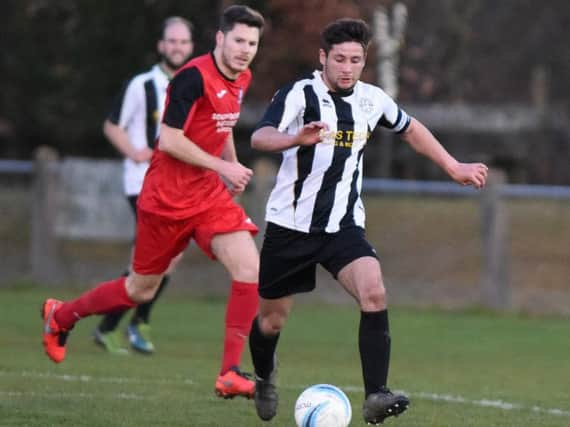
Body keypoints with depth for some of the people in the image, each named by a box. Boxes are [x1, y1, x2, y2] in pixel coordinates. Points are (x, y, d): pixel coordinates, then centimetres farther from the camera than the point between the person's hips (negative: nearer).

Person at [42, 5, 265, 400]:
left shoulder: (241, 80, 6)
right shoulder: (194, 77, -20)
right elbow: (169, 141, -23)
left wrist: (233, 168, 9)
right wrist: (222, 166, -21)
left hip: (209, 194, 7)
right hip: (167, 199, -7)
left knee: (249, 268, -14)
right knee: (142, 289, 7)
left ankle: (231, 374, -10)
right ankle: (60, 315, 33)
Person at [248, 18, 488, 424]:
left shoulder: (372, 100, 1)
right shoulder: (300, 94, -14)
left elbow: (411, 129, 23)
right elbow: (260, 137, -31)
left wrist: (454, 167, 23)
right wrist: (297, 139, -52)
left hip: (344, 226, 2)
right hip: (290, 224, -2)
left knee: (374, 292, -25)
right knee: (272, 320, 10)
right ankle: (265, 379, 43)